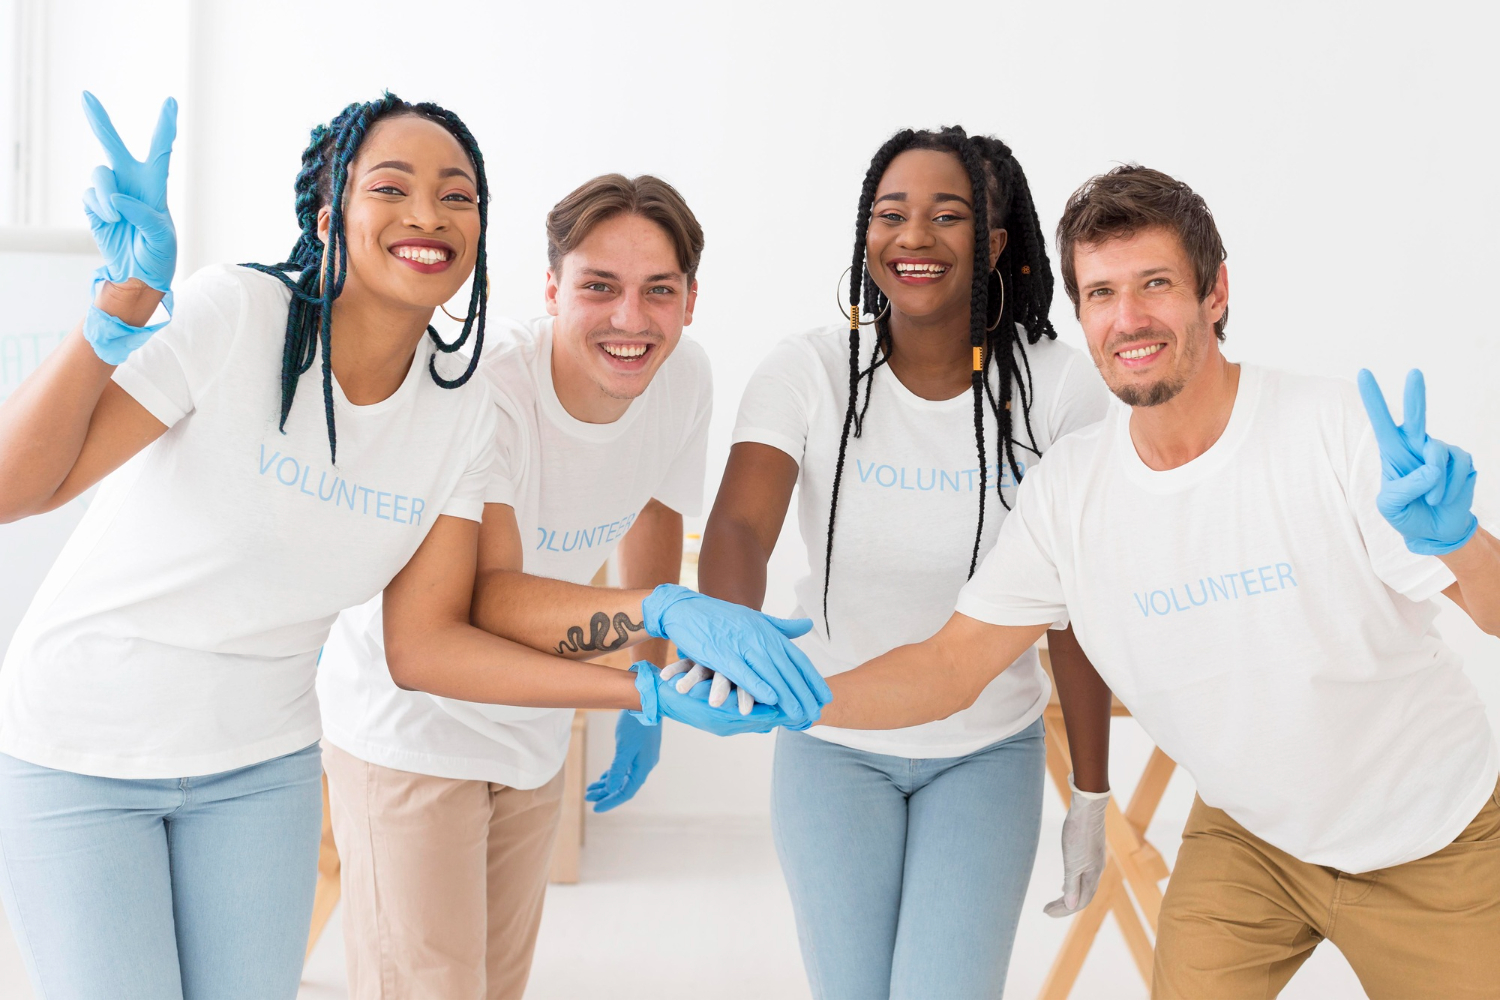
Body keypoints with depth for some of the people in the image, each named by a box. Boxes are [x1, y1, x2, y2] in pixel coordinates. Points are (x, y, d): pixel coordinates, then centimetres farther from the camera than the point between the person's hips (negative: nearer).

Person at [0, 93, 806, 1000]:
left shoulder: (462, 415, -5)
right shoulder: (234, 314, -21)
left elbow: (424, 644, -6)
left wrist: (653, 692, -14)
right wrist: (123, 304, -39)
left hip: (261, 763, 4)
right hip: (79, 754, -4)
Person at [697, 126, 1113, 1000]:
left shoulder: (1057, 388, -12)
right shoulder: (809, 372, -13)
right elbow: (739, 527, -28)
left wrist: (1092, 795, -1)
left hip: (990, 753, 0)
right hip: (833, 745, 0)